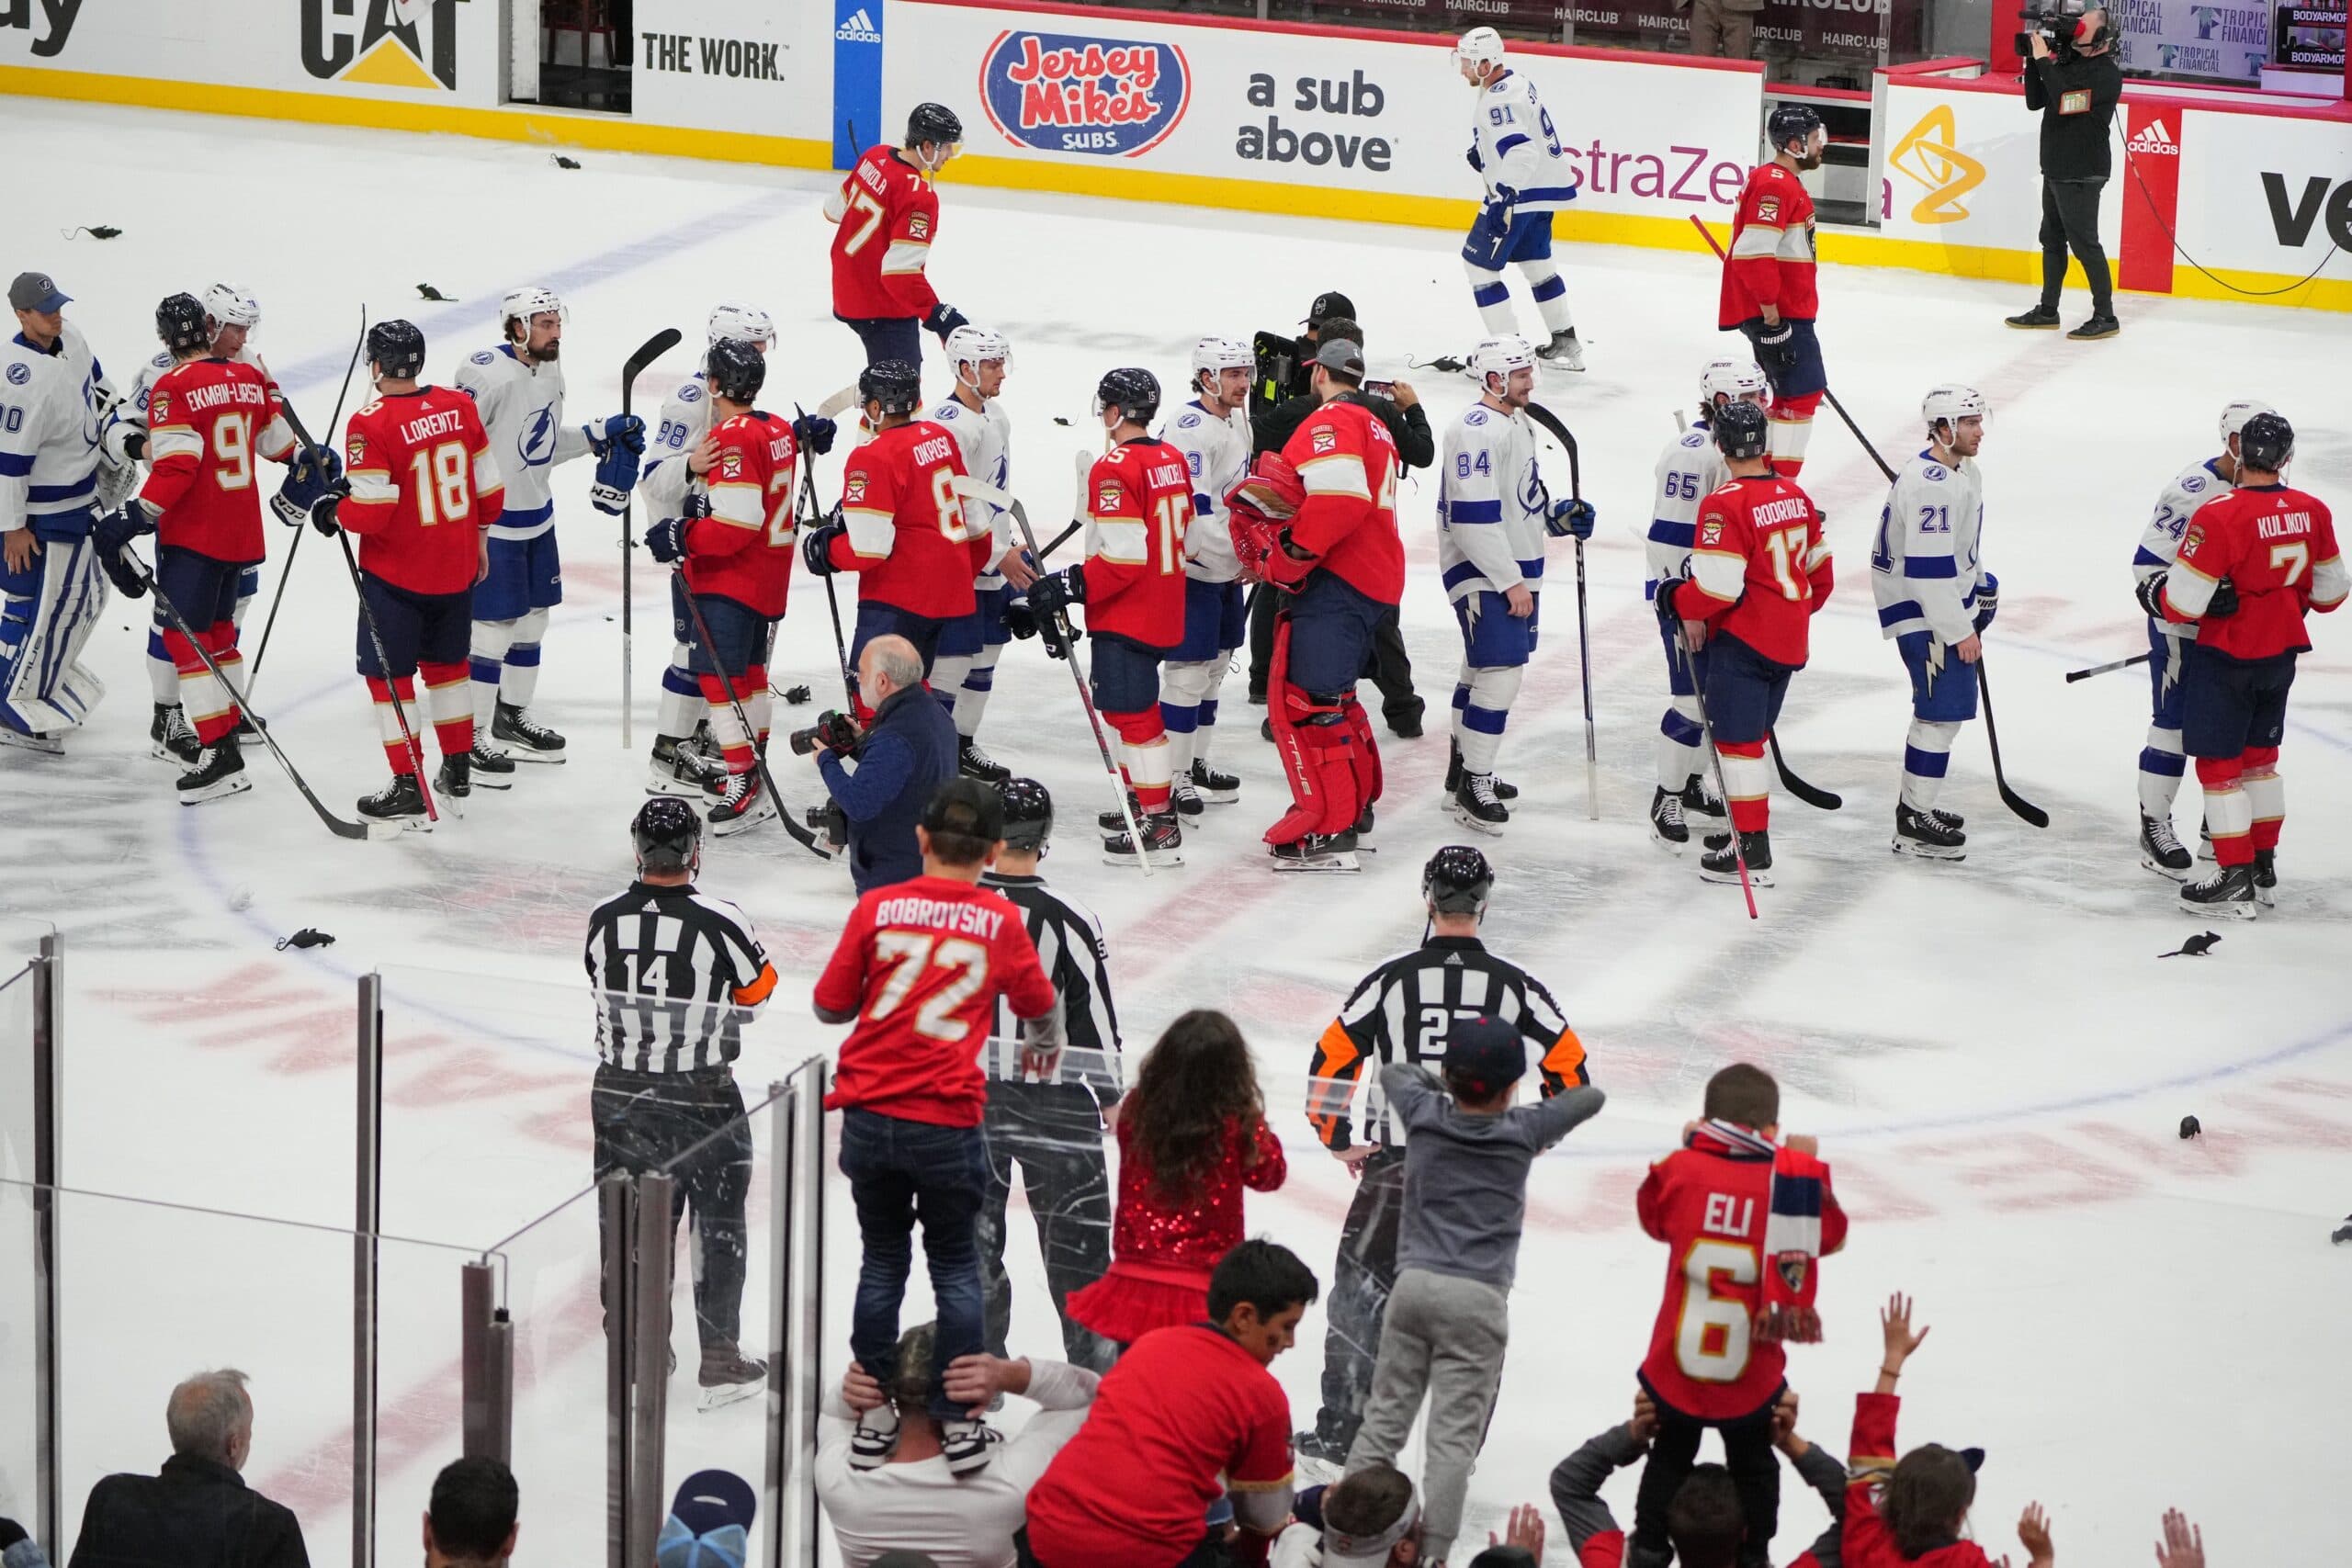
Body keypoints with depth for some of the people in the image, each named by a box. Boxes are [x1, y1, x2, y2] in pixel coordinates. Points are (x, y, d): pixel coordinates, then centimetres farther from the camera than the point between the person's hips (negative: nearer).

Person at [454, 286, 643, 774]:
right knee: (492, 628, -6)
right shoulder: (488, 374, -22)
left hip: (537, 516, 9)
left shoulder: (550, 372, 8)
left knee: (532, 619, 18)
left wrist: (599, 434, 9)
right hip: (491, 523, -9)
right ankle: (472, 737, 3)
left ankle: (512, 716, 35)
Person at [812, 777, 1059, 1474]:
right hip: (947, 1122, -1)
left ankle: (873, 1417, 18)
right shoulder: (999, 920, -2)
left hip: (868, 1116, 1)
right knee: (955, 1265, 13)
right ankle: (960, 1422, 13)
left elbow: (829, 1005, 1)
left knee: (882, 1261, 15)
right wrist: (1045, 1046, 36)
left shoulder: (878, 907, -3)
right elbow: (1038, 1004, 14)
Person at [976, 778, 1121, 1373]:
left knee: (975, 1229, 13)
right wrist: (1109, 1092, 5)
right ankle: (1092, 1353, 13)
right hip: (1051, 1096, -2)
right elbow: (1092, 1013, -9)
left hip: (966, 1094, 3)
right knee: (1075, 1224, 9)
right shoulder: (1067, 920, -15)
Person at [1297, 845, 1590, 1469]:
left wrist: (1340, 1140, 11)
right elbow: (1569, 1068, 1)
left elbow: (1330, 1061, -4)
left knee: (1359, 1292, 11)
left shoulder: (1390, 980, -5)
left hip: (1398, 1165, -1)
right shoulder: (1514, 985, -3)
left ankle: (1339, 1435, 13)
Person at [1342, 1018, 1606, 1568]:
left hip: (1415, 1284, 3)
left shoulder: (1423, 1113, 3)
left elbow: (1394, 1071, 25)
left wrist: (1446, 1086, 35)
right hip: (1477, 1298, -3)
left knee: (1385, 1416, 11)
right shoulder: (1522, 1131, -3)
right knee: (1454, 1437, -4)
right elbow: (1591, 1098, 14)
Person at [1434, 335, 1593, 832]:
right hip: (1480, 572, -10)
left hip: (1514, 570, 10)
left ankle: (1465, 770, 29)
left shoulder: (1517, 425, 15)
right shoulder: (1477, 431, -19)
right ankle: (1472, 788, -9)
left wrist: (1559, 515, 7)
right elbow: (1474, 517, -24)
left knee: (1482, 671, 17)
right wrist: (1510, 583, -22)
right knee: (1500, 674, -14)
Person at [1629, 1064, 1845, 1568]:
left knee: (1671, 1455, 25)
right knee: (1753, 1466, 23)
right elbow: (1829, 1234, 3)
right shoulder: (1790, 1177, -13)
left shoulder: (1681, 1168, -10)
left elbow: (1654, 1218, 11)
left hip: (1676, 1369, 1)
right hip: (1752, 1377, -1)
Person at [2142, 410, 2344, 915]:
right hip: (2282, 653, 6)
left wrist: (2151, 593, -1)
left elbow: (2182, 604, -22)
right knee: (2259, 756, 20)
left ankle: (2236, 881, 3)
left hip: (2228, 657, -6)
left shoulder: (2219, 517, -24)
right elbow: (2330, 591, 8)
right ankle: (2264, 867, 28)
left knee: (2219, 763, 3)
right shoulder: (2312, 512, -4)